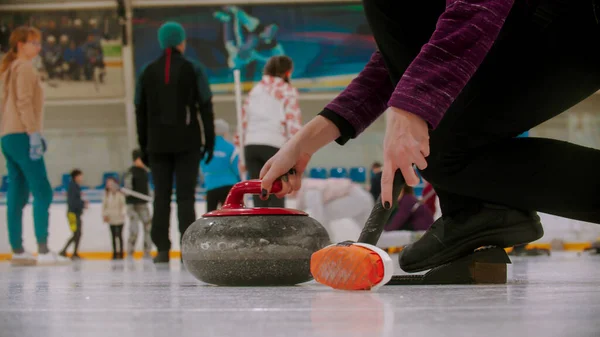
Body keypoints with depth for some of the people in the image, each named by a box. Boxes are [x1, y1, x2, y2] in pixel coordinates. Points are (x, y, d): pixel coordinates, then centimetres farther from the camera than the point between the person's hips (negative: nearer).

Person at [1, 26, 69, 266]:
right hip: (22, 136, -10)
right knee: (42, 192, -12)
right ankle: (43, 250, -19)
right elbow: (24, 102, -16)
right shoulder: (25, 67, -7)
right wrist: (34, 133, -20)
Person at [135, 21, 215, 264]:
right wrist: (210, 141, 2)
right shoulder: (193, 70, 0)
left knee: (161, 196, 5)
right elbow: (205, 107, -2)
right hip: (187, 142, -2)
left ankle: (162, 250, 0)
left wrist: (143, 147, 13)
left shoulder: (147, 72, 7)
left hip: (158, 144, 2)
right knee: (186, 196, -2)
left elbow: (140, 112, 8)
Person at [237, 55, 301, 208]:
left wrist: (242, 156, 20)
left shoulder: (255, 90, 20)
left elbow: (244, 121, 18)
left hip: (251, 145, 5)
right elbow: (294, 124, -4)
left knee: (259, 197, 5)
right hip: (275, 145, -5)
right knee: (277, 196, -3)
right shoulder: (288, 91, 4)